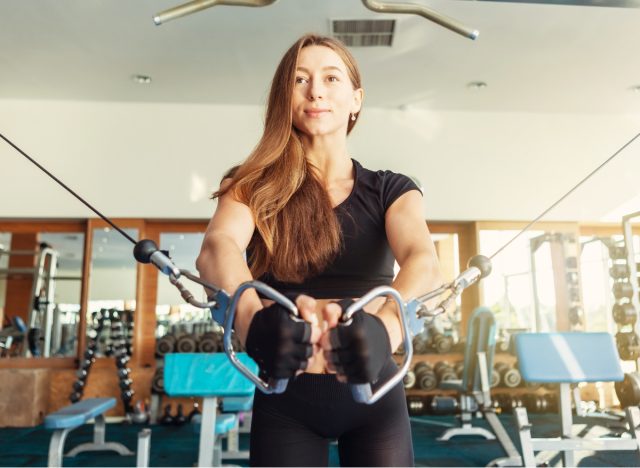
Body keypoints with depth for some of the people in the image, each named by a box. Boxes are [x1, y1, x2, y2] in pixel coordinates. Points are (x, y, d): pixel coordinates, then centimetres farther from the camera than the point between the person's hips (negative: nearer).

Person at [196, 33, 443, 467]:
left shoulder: (390, 190, -2)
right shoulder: (255, 186, -4)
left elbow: (424, 261, -22)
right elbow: (217, 247, -24)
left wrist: (384, 326, -44)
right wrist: (254, 318, -47)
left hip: (375, 394, 1)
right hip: (284, 398, 0)